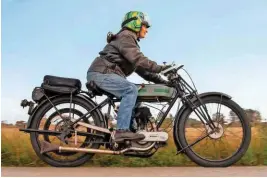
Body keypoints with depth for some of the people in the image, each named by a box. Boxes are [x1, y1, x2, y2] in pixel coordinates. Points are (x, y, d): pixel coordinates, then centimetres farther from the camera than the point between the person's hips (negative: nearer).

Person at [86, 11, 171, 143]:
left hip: (104, 74, 11)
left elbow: (140, 68, 20)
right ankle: (122, 130, -31)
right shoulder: (126, 36, -7)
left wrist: (161, 81, 12)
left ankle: (133, 128, 5)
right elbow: (138, 59, -22)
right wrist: (160, 68, -22)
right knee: (131, 90, -25)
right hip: (101, 73, -11)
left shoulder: (131, 40, 25)